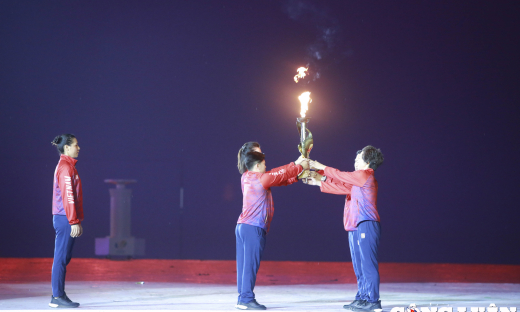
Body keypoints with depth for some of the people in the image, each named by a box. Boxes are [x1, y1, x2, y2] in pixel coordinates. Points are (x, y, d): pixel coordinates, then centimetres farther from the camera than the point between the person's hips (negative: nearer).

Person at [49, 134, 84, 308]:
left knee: (64, 258, 10)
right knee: (61, 258, -7)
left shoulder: (67, 166, 19)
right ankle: (57, 297, -6)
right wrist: (74, 221, -19)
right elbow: (67, 196, -17)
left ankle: (59, 296, 12)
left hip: (66, 220, 10)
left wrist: (77, 221, 20)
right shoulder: (65, 167, -12)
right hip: (65, 219, -10)